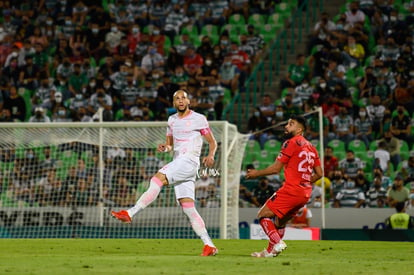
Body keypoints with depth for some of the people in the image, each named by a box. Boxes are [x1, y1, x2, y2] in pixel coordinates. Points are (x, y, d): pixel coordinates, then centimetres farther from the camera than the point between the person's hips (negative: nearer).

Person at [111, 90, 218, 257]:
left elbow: (212, 142, 3)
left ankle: (130, 213, -30)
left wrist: (210, 155, -17)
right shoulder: (172, 120, 20)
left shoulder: (198, 119, 1)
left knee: (157, 179, -25)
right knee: (188, 208, -1)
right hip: (177, 162, 7)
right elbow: (170, 144, 26)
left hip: (189, 161, -7)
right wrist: (165, 148, 2)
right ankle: (209, 246, -3)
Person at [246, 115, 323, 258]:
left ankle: (277, 243, -21)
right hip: (305, 193, 8)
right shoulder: (311, 147, 17)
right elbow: (319, 174, 17)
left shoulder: (291, 143, -7)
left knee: (263, 215, -3)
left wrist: (256, 173, 4)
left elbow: (276, 168, -8)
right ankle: (270, 251, 23)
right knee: (280, 221, 22)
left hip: (291, 190, -8)